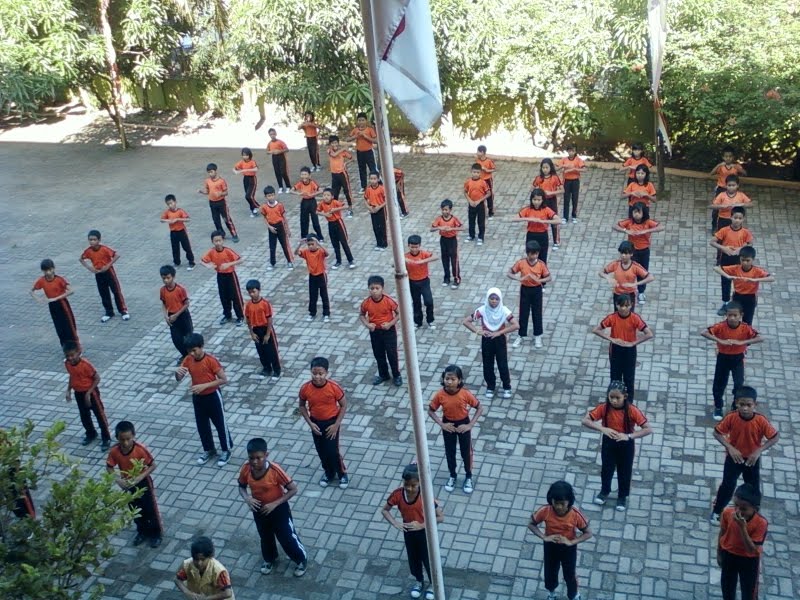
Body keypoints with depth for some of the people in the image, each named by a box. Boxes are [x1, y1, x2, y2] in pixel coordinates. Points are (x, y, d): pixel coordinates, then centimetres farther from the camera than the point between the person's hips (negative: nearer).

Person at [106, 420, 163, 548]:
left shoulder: (141, 449, -30)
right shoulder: (114, 451, -21)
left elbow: (153, 465, -21)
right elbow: (109, 467, -7)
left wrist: (140, 477, -31)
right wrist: (118, 480, -21)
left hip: (143, 482, -3)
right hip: (127, 484, 3)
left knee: (150, 509, 12)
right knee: (135, 510, 21)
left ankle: (156, 533, 33)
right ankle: (142, 531, 44)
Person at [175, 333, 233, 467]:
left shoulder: (211, 360, -23)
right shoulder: (188, 360, -7)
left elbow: (224, 379, -22)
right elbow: (179, 379, -2)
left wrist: (204, 385, -28)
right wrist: (177, 372, -27)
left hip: (213, 396, -5)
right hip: (197, 397, 6)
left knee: (220, 424, 10)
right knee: (202, 425, 17)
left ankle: (226, 450, 28)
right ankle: (209, 450, 37)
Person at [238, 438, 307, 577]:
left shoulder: (275, 470, -33)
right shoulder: (246, 469, -20)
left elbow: (293, 489, -25)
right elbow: (241, 487, -1)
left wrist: (274, 504, -28)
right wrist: (247, 498, -22)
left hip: (278, 509, -4)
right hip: (259, 509, 4)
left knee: (287, 538, 11)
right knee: (265, 537, 26)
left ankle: (302, 560, 38)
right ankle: (269, 559, 54)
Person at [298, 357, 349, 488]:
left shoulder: (334, 387, -25)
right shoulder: (305, 388, -18)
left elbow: (343, 405, -11)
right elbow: (302, 406, -1)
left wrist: (336, 425, -14)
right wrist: (310, 423, -9)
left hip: (331, 422, -3)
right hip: (316, 423, 3)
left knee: (332, 451, 2)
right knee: (321, 451, 17)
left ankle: (342, 474, 28)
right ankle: (328, 472, 42)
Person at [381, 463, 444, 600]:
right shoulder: (397, 494, -21)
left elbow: (440, 517, -25)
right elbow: (384, 510, -6)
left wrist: (422, 525, -30)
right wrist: (395, 523, -21)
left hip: (425, 532, -3)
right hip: (408, 532, 3)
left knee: (428, 559, 14)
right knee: (413, 558, 23)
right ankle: (419, 581, 50)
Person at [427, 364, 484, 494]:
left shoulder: (465, 394, -25)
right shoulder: (440, 395, -21)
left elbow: (479, 408, -14)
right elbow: (431, 411, -7)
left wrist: (470, 425, -19)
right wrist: (441, 424, -16)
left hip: (463, 425, -1)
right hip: (448, 426, 1)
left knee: (466, 451, 14)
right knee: (450, 452, 18)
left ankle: (468, 477, 36)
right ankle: (452, 476, 41)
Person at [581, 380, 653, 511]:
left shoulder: (631, 410, -24)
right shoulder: (604, 408, -19)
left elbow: (648, 429, -25)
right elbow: (585, 421, -19)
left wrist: (629, 436, -34)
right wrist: (603, 429, -31)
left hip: (626, 445, -2)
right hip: (608, 443, 2)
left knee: (624, 471, 16)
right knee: (606, 468, 20)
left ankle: (622, 496, 39)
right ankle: (604, 491, 46)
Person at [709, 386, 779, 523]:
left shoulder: (761, 420, -25)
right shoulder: (731, 417, -24)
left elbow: (774, 438, -14)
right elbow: (717, 433, -13)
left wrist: (759, 451, -24)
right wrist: (730, 448, -25)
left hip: (752, 459, 1)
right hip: (734, 457, -1)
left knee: (753, 488, 15)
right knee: (728, 486, 7)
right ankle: (717, 511, 28)